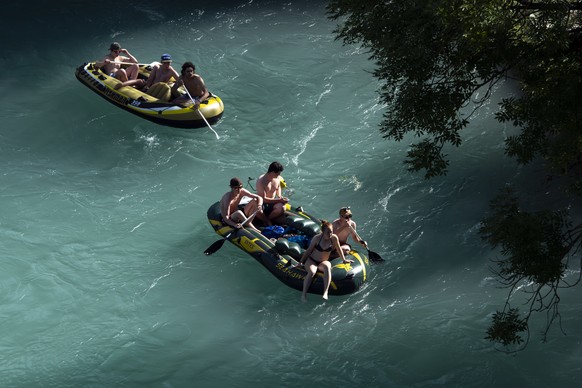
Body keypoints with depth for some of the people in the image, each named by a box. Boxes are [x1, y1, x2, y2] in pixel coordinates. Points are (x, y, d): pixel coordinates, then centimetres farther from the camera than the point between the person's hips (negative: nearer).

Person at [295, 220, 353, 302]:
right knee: (312, 272, -36)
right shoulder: (317, 238, -11)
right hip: (311, 260, -1)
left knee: (327, 267, -36)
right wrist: (301, 262, 3)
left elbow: (339, 249, 10)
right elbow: (309, 250, 0)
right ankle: (304, 294, -35)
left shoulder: (334, 238, -7)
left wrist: (344, 260, 20)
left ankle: (325, 292, -46)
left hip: (323, 262, 1)